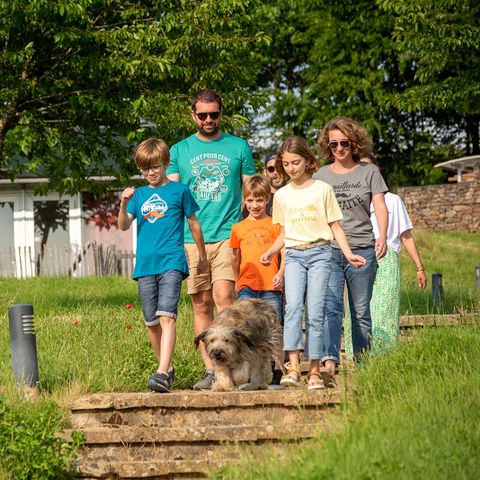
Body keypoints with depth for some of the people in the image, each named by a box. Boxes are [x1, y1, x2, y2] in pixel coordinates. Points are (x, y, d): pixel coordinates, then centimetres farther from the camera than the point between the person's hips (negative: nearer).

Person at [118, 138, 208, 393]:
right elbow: (123, 225, 4)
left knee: (167, 317, -18)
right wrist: (124, 204, -16)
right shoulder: (139, 195, 13)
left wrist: (202, 255, 21)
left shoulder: (179, 191, 5)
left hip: (171, 263, -4)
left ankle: (162, 373, -27)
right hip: (145, 265, 4)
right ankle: (167, 368, 23)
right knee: (152, 322, 8)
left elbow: (193, 223, 14)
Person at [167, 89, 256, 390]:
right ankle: (210, 370, 7)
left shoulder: (238, 147, 9)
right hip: (192, 238, 2)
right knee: (201, 306, 3)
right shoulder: (179, 151, 12)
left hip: (229, 235, -2)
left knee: (223, 296, -18)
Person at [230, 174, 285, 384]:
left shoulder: (275, 225, 6)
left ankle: (276, 372, 7)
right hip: (246, 286, 2)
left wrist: (280, 274, -12)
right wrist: (236, 280, 18)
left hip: (271, 287, -1)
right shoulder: (239, 228, 13)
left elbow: (285, 253, 3)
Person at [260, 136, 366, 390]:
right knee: (293, 307, -18)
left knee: (315, 312, -7)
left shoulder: (322, 189, 4)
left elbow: (335, 226, 6)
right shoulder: (282, 195, 13)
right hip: (293, 255, 2)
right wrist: (271, 251, 4)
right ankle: (293, 369, -25)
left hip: (319, 253, -2)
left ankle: (315, 371, -1)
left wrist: (348, 253, -7)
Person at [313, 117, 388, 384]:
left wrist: (382, 236, -17)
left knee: (361, 312, 3)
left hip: (362, 249, 0)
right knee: (331, 307, -16)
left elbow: (380, 205, -1)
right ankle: (329, 362, -30)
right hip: (329, 250, 0)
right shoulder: (320, 176, 14)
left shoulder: (369, 172, 9)